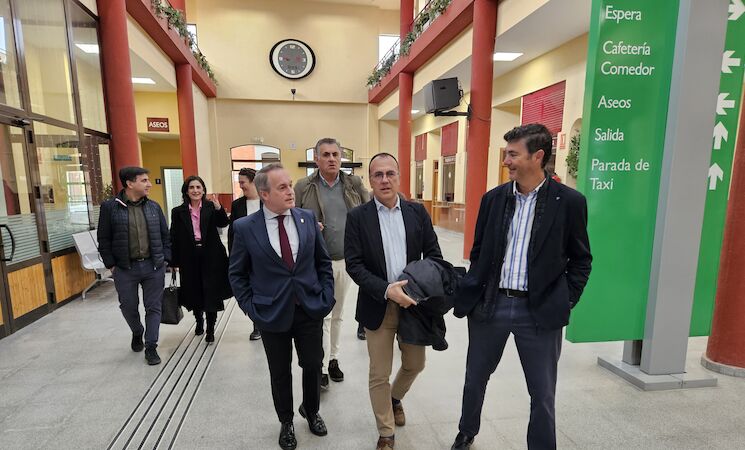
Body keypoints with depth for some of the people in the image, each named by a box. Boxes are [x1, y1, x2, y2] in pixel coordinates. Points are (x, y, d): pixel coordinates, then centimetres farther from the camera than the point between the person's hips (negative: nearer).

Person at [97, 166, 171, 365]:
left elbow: (165, 235, 9)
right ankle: (137, 333, 43)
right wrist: (111, 265, -3)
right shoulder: (110, 207, -4)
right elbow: (104, 239, 0)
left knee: (153, 307, 5)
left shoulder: (153, 206, 4)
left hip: (154, 267, 2)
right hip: (125, 269, -1)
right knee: (128, 307, 13)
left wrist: (165, 259, 3)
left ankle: (151, 347, 16)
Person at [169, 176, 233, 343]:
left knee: (212, 293, 2)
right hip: (189, 258, 2)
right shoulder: (178, 212, 1)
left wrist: (218, 208, -34)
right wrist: (175, 262, 0)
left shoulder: (211, 207, -1)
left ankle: (210, 329, 15)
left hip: (211, 257, -2)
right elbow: (174, 238, 2)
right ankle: (199, 321, 40)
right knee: (194, 293, 14)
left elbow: (223, 224, -17)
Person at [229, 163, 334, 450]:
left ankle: (311, 411, 46)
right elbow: (237, 273, 0)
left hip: (311, 309, 2)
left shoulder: (308, 218, -3)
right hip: (272, 314, -1)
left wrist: (327, 297, -2)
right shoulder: (245, 227, -9)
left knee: (313, 365, 16)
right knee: (280, 373, 16)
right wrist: (251, 308, -5)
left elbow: (323, 261, 4)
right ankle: (286, 422, 43)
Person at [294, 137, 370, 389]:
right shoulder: (303, 187, -4)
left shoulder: (354, 184, 2)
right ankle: (322, 368, 14)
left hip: (346, 260, 3)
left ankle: (333, 359, 33)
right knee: (322, 315, 0)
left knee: (337, 314, 17)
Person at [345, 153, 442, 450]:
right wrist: (387, 290, -23)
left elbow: (433, 253, 4)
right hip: (378, 307, -2)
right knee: (379, 375, 11)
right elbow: (354, 265, -11)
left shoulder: (417, 212, 0)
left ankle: (395, 398, 53)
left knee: (415, 365, 20)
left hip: (414, 302, 3)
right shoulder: (357, 217, -7)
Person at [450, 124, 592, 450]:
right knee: (475, 378, 20)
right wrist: (473, 293, 4)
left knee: (542, 393, 11)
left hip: (539, 311, -3)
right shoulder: (494, 197, 2)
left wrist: (565, 302, -3)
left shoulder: (569, 201, -6)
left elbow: (581, 259, 3)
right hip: (490, 304, 3)